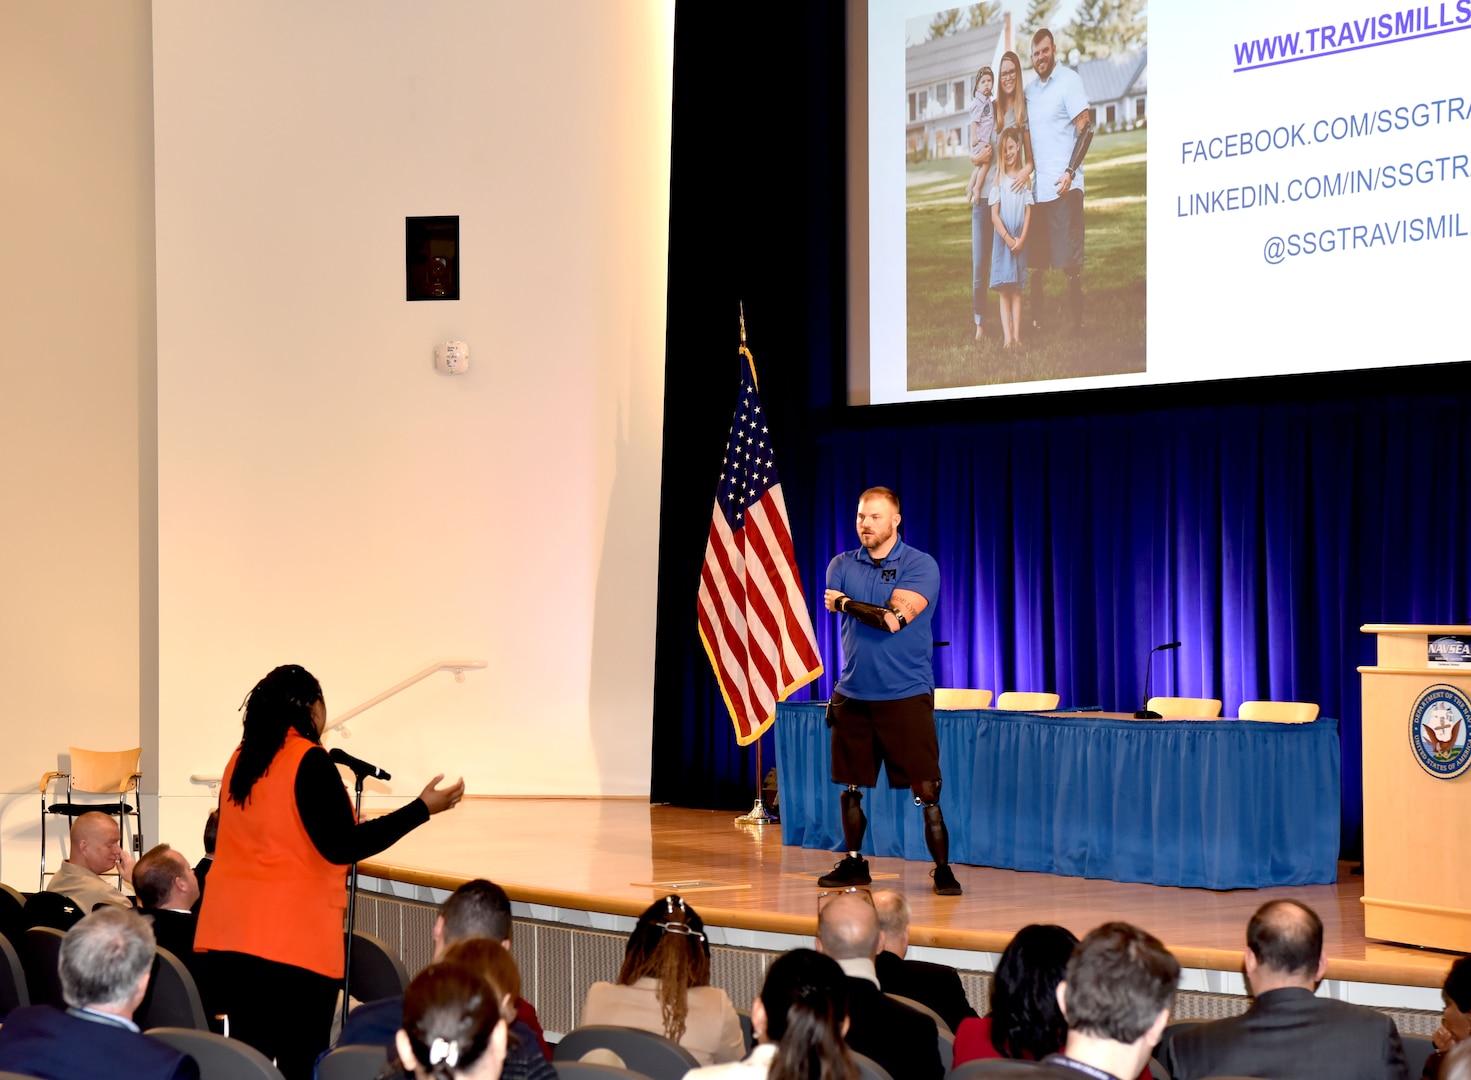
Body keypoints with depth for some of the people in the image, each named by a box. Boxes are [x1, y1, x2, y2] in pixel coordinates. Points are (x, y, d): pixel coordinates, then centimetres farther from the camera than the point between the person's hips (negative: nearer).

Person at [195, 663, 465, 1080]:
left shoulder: (241, 759, 9)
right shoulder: (309, 761, -12)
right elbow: (342, 847, -16)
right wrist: (422, 808, -13)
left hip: (230, 932, 7)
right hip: (293, 937, -7)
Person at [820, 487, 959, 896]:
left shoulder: (920, 565, -2)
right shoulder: (842, 565, 11)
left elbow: (901, 612, -15)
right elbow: (846, 606, -5)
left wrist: (850, 604, -8)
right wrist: (882, 614, -17)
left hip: (907, 694, -4)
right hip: (852, 693, 4)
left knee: (926, 788, -6)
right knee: (851, 786, 10)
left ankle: (943, 869, 0)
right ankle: (853, 863, 24)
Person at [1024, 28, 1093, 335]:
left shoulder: (1069, 80, -6)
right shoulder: (1029, 90, 14)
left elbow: (1086, 128, -10)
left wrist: (1070, 171, -16)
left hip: (1063, 186, -6)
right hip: (1038, 187, 6)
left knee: (1070, 260, -5)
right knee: (1037, 259, 7)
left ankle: (1078, 320, 0)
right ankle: (1036, 318, 13)